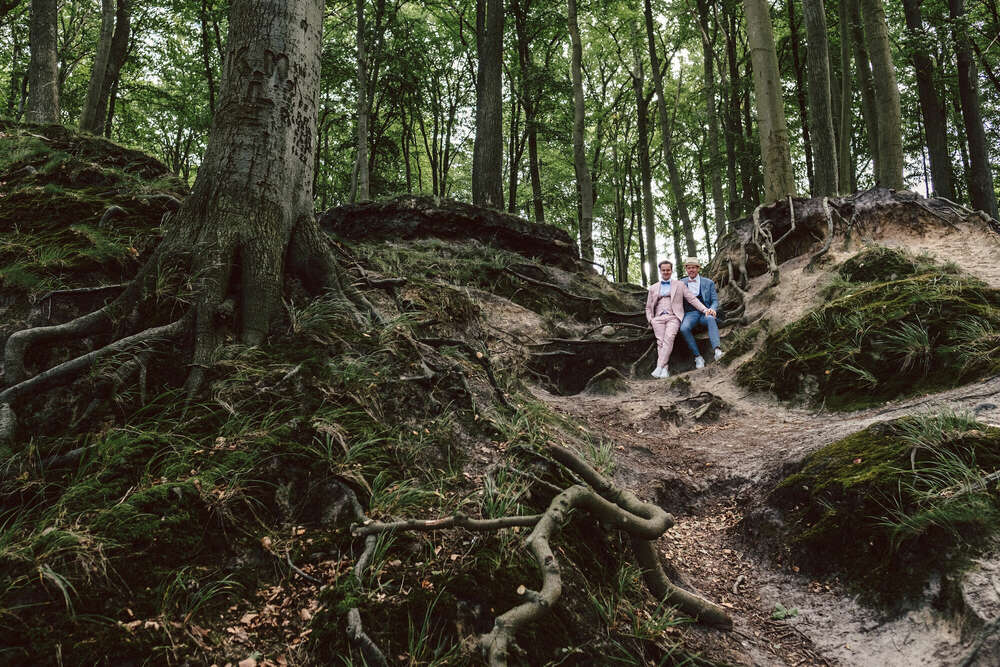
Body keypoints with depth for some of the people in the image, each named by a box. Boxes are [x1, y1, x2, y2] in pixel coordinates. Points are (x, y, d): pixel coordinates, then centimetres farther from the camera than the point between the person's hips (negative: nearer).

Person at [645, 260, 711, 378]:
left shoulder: (679, 285, 17)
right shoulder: (653, 287, 22)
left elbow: (692, 299, 11)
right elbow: (648, 307, 23)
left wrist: (705, 309, -2)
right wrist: (650, 320, 5)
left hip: (673, 317, -2)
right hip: (658, 318, 2)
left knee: (669, 338, -27)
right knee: (660, 341, -20)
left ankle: (659, 367, -36)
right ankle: (664, 369, -28)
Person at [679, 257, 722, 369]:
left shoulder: (708, 283, 12)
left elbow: (715, 301, 9)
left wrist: (712, 309, -14)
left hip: (705, 313, -1)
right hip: (690, 313, 1)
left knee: (710, 318, -38)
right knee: (684, 328, -33)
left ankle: (717, 350, -50)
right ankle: (698, 357, -26)